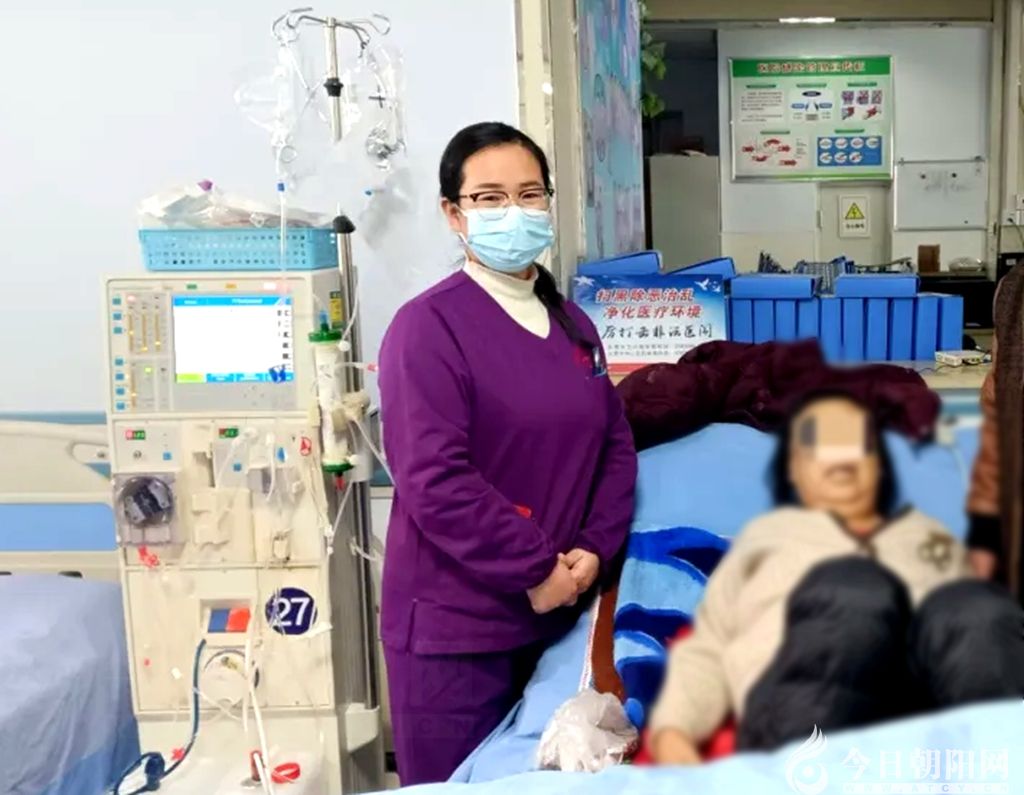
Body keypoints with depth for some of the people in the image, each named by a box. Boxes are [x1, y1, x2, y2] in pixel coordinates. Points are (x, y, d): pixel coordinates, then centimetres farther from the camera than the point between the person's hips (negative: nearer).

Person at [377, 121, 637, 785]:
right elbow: (435, 481, -20)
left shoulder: (574, 327, 11)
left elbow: (616, 445, 11)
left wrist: (595, 550, -4)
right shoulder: (429, 325, -12)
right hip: (455, 624, -6)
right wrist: (535, 569, -15)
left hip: (554, 612, 7)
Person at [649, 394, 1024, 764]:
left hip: (931, 713, 2)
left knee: (974, 607, -32)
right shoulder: (766, 533, 34)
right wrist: (672, 730, 1)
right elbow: (706, 652, 22)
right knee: (854, 589, -34)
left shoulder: (930, 535, 40)